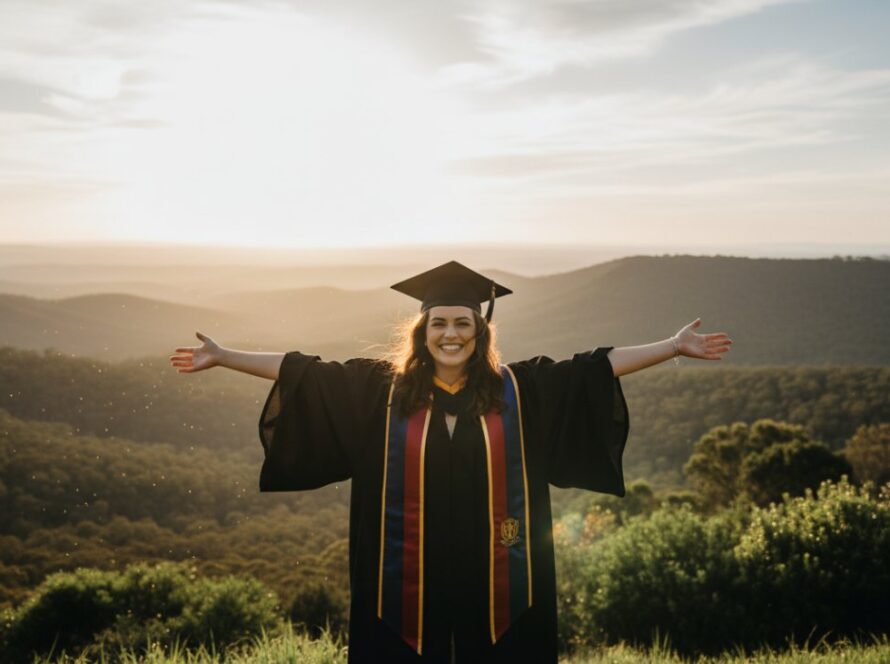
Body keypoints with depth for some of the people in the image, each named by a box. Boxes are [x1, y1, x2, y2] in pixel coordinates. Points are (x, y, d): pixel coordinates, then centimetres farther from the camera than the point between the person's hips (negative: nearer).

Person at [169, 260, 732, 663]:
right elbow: (301, 373, 2)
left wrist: (676, 347, 0)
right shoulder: (380, 390, 1)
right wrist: (222, 356, 1)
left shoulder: (520, 389, 2)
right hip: (409, 585, 0)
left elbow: (600, 366, 3)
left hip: (494, 582, 1)